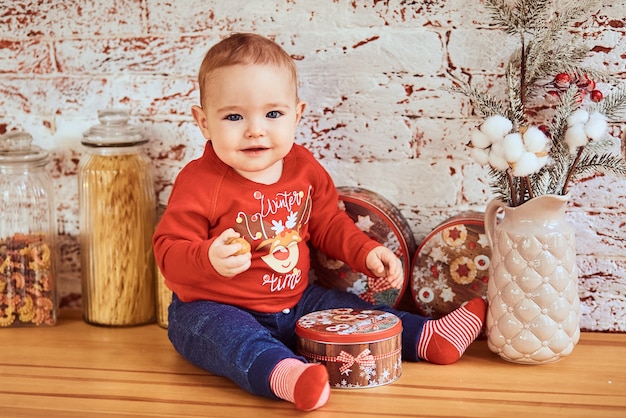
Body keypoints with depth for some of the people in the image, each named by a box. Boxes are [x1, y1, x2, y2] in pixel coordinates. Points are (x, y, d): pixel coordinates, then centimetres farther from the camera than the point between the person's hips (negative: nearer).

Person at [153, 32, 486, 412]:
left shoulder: (304, 168, 1)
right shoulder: (200, 182, -18)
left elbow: (329, 222, 15)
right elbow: (169, 251, -18)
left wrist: (366, 252, 1)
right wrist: (210, 259, -38)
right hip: (215, 309, -7)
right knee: (229, 335, -38)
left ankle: (429, 338, 7)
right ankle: (284, 375, -63)